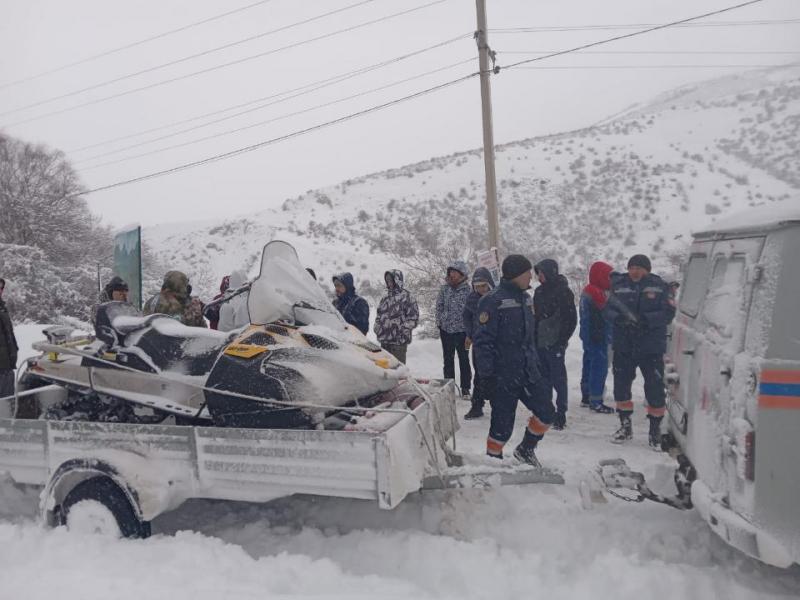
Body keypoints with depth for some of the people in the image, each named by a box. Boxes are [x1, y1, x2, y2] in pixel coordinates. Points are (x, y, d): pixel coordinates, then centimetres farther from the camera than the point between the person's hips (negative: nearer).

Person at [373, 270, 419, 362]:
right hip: (384, 339, 7)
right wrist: (377, 326, 9)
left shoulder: (406, 296, -8)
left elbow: (413, 317, -9)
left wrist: (404, 329, -16)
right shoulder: (386, 297, 13)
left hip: (399, 341, -7)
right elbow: (379, 313, 24)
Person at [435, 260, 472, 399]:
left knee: (464, 359, 6)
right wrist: (439, 323, 2)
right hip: (446, 329, 3)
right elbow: (439, 306, 7)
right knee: (448, 359, 12)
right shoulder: (444, 288, 2)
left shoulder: (468, 290, -7)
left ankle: (465, 388, 15)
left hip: (462, 330, -3)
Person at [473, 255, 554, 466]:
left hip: (527, 371, 7)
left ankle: (526, 450, 29)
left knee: (546, 412, 6)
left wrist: (535, 364, 19)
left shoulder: (525, 298, 11)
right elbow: (483, 340, -17)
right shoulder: (493, 301, -15)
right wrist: (486, 375, -18)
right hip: (502, 375, -7)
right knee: (503, 424, 2)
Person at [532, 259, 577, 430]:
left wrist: (562, 340, -13)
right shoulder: (539, 291, 13)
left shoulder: (563, 291, -8)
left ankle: (561, 414, 7)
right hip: (539, 343, 7)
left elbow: (571, 319, -9)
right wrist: (533, 338, 12)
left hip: (554, 344, -7)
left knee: (558, 379, -1)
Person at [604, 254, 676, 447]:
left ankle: (655, 431, 19)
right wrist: (618, 318, -20)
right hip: (623, 346, 2)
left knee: (655, 389, 1)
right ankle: (625, 426, 28)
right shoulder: (619, 285, 2)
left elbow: (668, 313, -8)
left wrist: (646, 319, -24)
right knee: (621, 386, 10)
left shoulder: (659, 286, -3)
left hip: (651, 347, -2)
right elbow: (607, 309, 1)